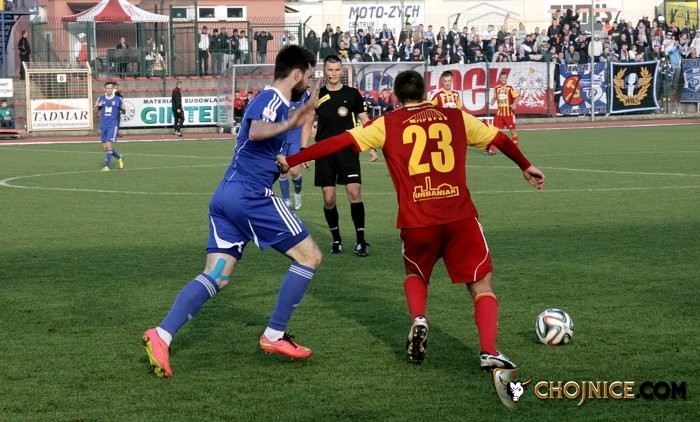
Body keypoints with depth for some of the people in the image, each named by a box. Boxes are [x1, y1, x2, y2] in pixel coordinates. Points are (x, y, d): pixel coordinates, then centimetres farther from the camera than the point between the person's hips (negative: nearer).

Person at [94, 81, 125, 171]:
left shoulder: (118, 99, 1)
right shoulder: (101, 99, 8)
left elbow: (123, 111, 8)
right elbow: (96, 110, 14)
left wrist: (123, 109, -16)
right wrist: (97, 106, -9)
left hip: (113, 125, -4)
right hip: (103, 126, 4)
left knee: (109, 145, -18)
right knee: (105, 148, 6)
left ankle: (107, 166, -14)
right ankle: (119, 157, 31)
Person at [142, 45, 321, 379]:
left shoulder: (270, 99, 22)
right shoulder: (272, 99, -7)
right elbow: (255, 131, -30)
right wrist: (290, 124, -45)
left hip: (226, 195, 9)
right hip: (251, 195, -9)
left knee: (216, 276, 2)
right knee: (309, 255, 2)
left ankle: (161, 335, -14)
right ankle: (274, 336, 4)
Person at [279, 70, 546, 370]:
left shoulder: (387, 125, 8)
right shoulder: (456, 118, 14)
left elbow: (339, 142, 2)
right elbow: (500, 139, 28)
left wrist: (290, 161, 8)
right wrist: (525, 166, 45)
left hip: (416, 221, 0)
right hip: (460, 217, 0)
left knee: (416, 275, 29)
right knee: (482, 286, 10)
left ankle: (418, 319, 1)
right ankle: (489, 351, -10)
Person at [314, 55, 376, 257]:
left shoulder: (352, 94, 3)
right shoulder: (317, 96, 6)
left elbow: (365, 122, 6)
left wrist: (372, 147, -2)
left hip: (348, 151, -2)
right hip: (325, 153, 2)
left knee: (354, 193, -12)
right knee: (329, 198, 1)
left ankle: (361, 241, -7)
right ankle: (336, 240, 15)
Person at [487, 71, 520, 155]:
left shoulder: (510, 88, -5)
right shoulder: (497, 89, 8)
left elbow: (516, 97, -6)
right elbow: (495, 97, 20)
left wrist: (514, 104, -24)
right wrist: (493, 101, -2)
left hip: (509, 113, -4)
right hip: (499, 113, 4)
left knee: (512, 131, 2)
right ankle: (492, 149, 1)